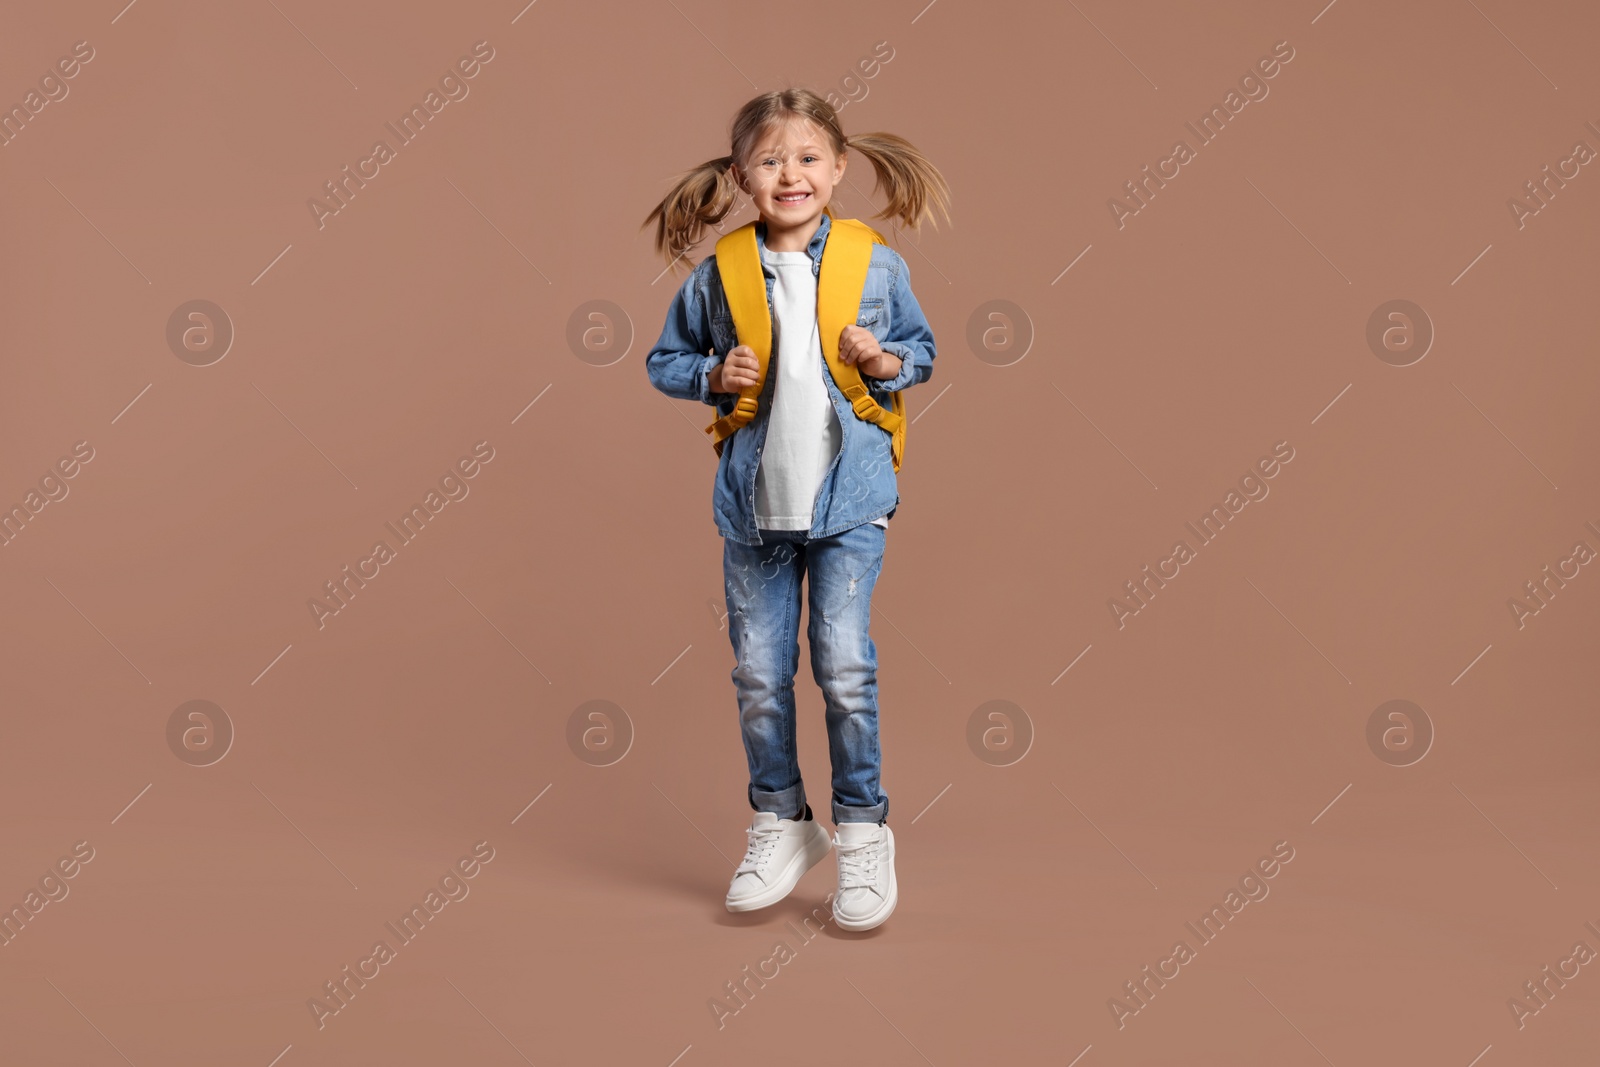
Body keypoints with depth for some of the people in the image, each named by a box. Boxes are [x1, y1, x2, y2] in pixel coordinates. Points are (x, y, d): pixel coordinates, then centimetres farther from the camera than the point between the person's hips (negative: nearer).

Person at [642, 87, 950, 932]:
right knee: (758, 674, 7)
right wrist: (714, 375, -8)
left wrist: (888, 362, -9)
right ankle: (780, 824, 26)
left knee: (845, 667, -4)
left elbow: (921, 348, 12)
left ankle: (863, 832, 13)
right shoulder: (718, 277, 0)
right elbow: (664, 361, 11)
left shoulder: (876, 267, 0)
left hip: (848, 497, -2)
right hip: (752, 500, 2)